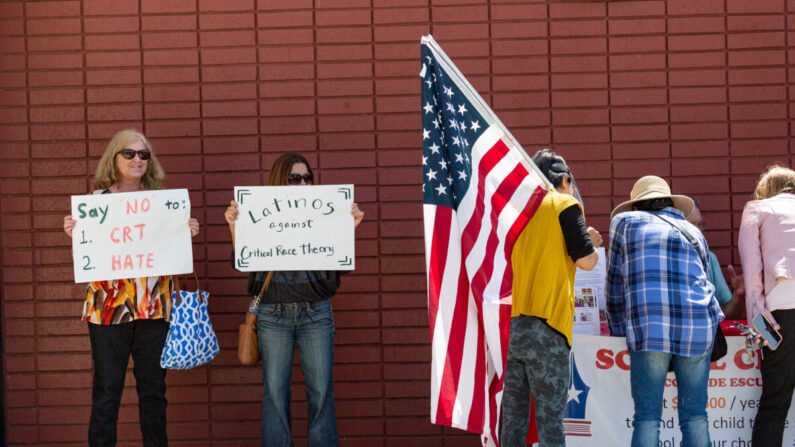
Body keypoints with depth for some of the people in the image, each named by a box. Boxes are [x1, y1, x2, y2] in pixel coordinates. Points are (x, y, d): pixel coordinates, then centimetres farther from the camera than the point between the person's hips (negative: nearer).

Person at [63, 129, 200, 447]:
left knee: (153, 388, 8)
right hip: (109, 306, -2)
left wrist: (188, 233, -6)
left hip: (154, 306, 2)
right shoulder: (97, 199, 4)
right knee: (106, 391, 1)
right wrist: (73, 233, -16)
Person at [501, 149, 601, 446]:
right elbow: (586, 261, -4)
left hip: (510, 325, 6)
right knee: (549, 419, -4)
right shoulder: (565, 204, 2)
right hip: (544, 327, -6)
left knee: (513, 419, 6)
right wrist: (593, 243, 17)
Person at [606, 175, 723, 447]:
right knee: (694, 416, 6)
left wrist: (619, 330, 26)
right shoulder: (693, 232, 25)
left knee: (647, 417, -2)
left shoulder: (625, 222, 17)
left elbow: (615, 282, 17)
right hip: (698, 325, 3)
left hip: (649, 328, -3)